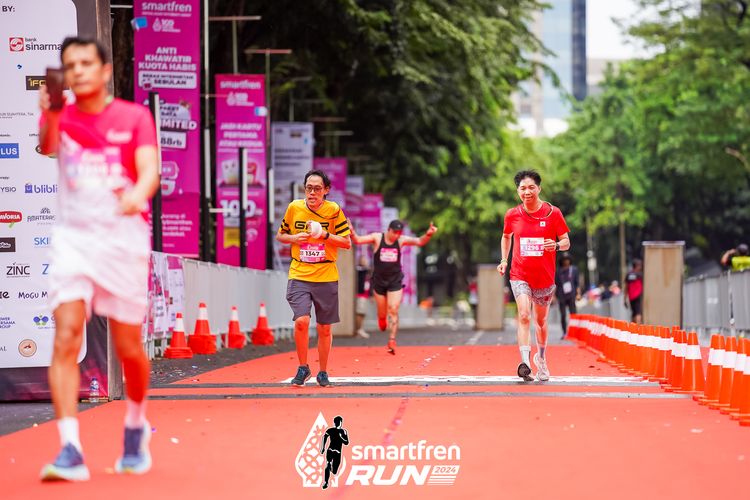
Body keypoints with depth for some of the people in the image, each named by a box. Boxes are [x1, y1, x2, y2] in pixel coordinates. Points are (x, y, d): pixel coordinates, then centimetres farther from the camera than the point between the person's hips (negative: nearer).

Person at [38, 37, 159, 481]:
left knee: (129, 347, 5)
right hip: (73, 239, 1)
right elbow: (47, 148, -19)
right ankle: (71, 450, -19)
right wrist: (49, 116, -42)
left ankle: (136, 424, 34)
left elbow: (149, 169, -15)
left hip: (124, 239, -1)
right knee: (66, 337, -15)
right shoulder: (62, 118, 4)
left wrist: (138, 194, -38)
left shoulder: (135, 117, 0)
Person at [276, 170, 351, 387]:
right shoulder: (294, 208, 1)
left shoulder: (334, 210, -3)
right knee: (301, 321, -18)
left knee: (324, 328, 7)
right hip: (299, 276, 0)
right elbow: (280, 235, 14)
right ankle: (303, 368, 0)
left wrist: (325, 235, -16)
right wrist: (293, 238, -7)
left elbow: (347, 243, 0)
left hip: (326, 278, 0)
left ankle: (323, 373, 23)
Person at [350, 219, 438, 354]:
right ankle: (382, 320, 47)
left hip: (395, 282, 0)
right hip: (379, 281, 0)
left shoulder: (401, 240, -7)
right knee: (382, 312, 10)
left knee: (393, 310, -11)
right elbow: (357, 240, -19)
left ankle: (392, 340, -12)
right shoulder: (377, 238, -11)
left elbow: (419, 242, -16)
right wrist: (352, 232, -42)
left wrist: (428, 235, -37)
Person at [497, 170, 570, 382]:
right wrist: (504, 260, 10)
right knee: (524, 316, -21)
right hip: (520, 275, -1)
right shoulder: (512, 215, 1)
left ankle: (541, 357, 41)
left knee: (541, 320, 15)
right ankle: (525, 362, -31)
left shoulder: (553, 213, -5)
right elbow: (506, 237, 21)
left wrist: (556, 245, -23)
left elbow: (566, 242, -1)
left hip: (545, 277, 1)